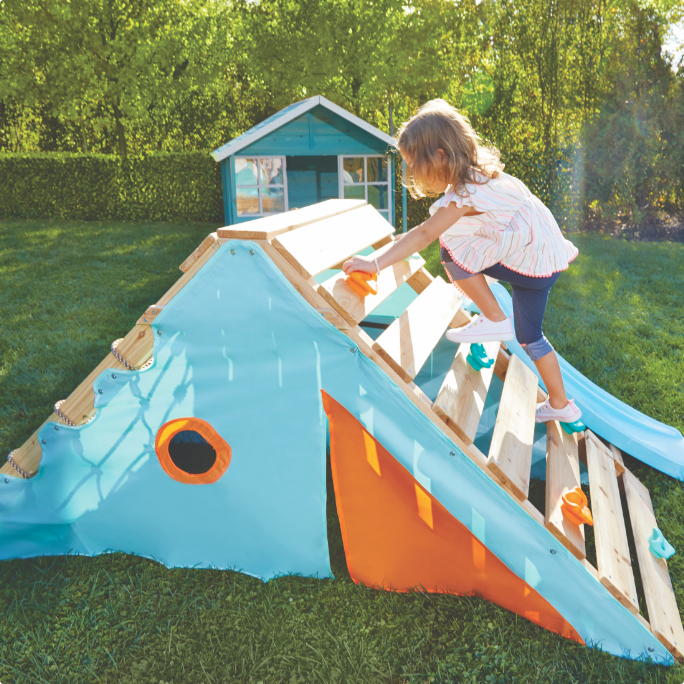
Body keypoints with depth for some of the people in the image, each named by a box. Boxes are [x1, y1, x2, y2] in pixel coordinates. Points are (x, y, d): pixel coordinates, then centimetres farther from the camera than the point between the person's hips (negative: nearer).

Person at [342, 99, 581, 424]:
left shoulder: (465, 195, -24)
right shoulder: (478, 173, 5)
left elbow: (424, 234, -33)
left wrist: (376, 263, -36)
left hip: (533, 260, -10)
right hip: (544, 254, 10)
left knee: (453, 253, -16)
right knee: (528, 336, 18)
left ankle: (495, 320, -3)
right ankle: (561, 405, 29)